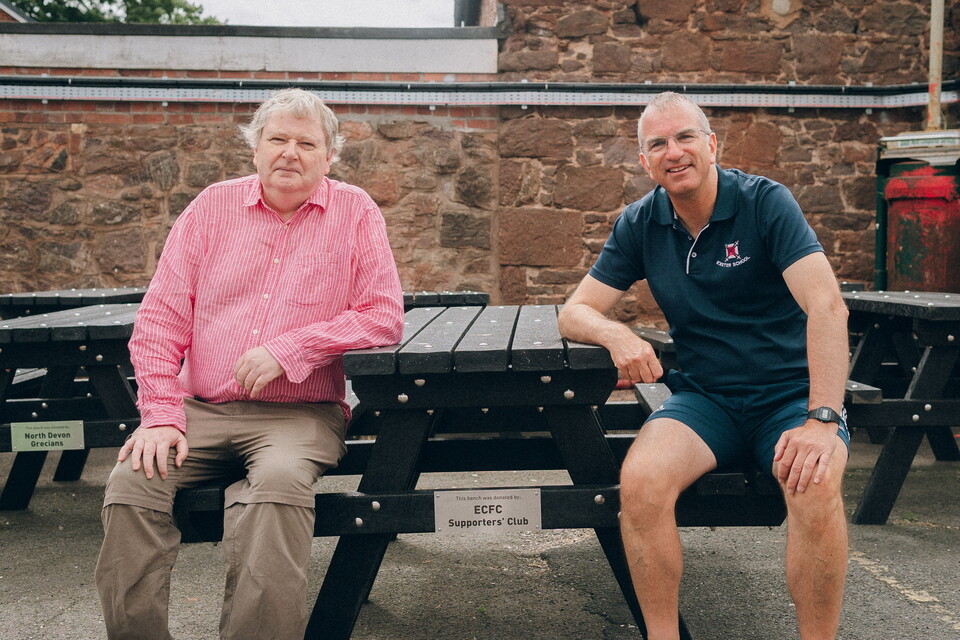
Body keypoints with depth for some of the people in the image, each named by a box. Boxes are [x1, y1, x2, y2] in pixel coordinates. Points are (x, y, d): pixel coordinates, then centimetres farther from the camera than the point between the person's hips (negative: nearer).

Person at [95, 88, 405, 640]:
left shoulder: (355, 213, 6)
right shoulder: (213, 206, 11)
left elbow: (384, 317, -3)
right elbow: (161, 318, 7)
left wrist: (289, 350, -13)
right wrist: (161, 413, -5)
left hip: (303, 414, -2)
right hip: (201, 409, 3)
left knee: (279, 481, -34)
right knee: (133, 481, -23)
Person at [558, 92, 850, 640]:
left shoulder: (765, 202, -8)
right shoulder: (641, 224, 3)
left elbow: (828, 307, -18)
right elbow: (576, 312, 4)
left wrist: (822, 418, -29)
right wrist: (617, 335, -20)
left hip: (790, 391, -2)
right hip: (704, 396, 3)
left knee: (815, 487, -33)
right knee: (640, 480, -28)